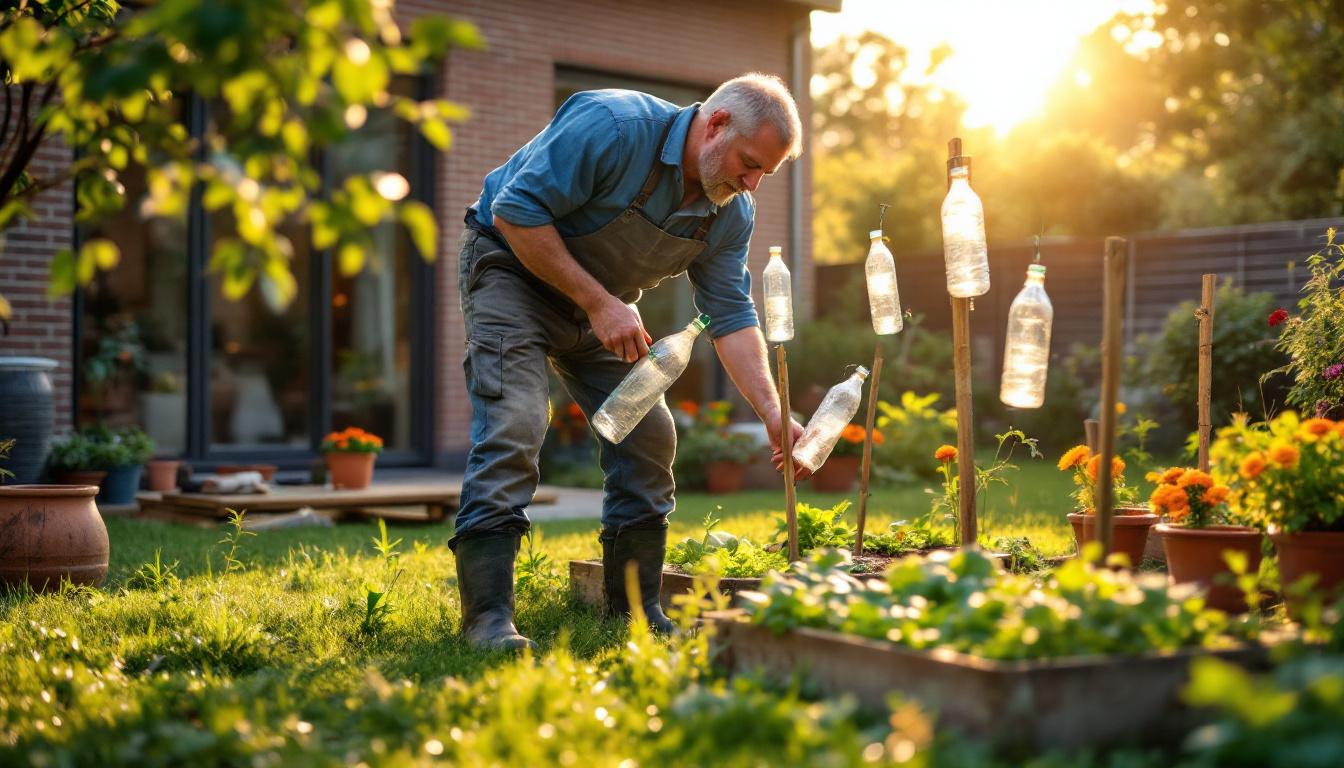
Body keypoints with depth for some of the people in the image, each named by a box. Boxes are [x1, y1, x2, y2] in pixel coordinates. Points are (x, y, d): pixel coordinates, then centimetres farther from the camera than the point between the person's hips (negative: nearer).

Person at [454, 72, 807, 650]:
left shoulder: (732, 213, -7)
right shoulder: (613, 125, -30)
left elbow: (731, 317, -5)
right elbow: (515, 212, -29)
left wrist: (771, 413, -18)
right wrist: (598, 304, -28)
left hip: (603, 303, 7)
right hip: (512, 268, -7)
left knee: (649, 437, 0)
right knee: (514, 425, -22)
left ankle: (636, 610, 11)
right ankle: (487, 614, -20)